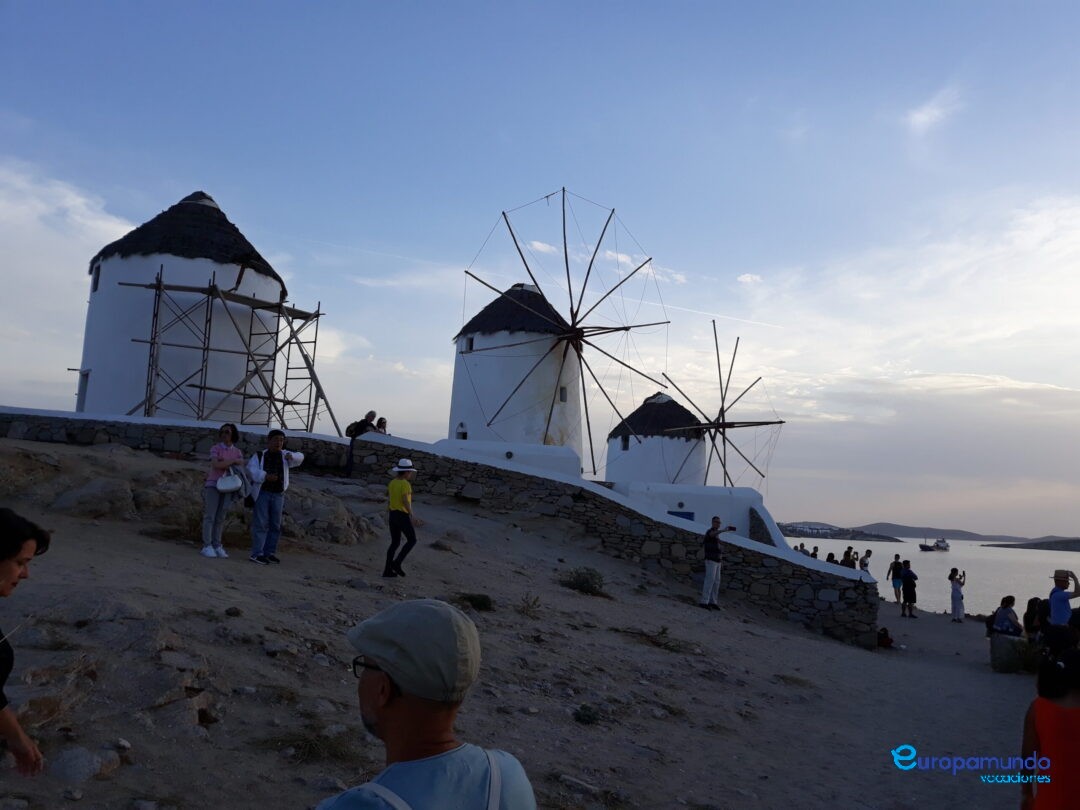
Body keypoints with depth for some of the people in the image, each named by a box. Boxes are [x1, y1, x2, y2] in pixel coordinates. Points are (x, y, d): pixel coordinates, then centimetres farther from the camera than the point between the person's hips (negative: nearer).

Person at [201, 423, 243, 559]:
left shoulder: (238, 452, 7)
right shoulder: (215, 448, -3)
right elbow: (215, 465, -18)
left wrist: (224, 463, -11)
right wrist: (233, 461, -13)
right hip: (213, 486, -3)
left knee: (220, 518, 6)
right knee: (210, 516, -6)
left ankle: (217, 546, 10)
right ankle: (206, 546, -5)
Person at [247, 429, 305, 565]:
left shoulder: (284, 455, 9)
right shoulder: (259, 456, 3)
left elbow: (299, 458, -4)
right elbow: (251, 470, -10)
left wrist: (292, 456, -27)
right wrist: (265, 476, -27)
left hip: (278, 495, 4)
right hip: (262, 493, -4)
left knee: (275, 525, 8)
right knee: (260, 523, -7)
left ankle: (269, 552, 17)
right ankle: (256, 554, -6)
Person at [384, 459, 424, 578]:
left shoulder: (392, 482, 7)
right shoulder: (406, 484, -16)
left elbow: (387, 493, 25)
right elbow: (405, 501, -26)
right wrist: (412, 515, -27)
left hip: (392, 515, 8)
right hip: (402, 517, -8)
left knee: (395, 543, 14)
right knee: (412, 540, 7)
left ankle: (387, 570, 10)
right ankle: (397, 563, -4)